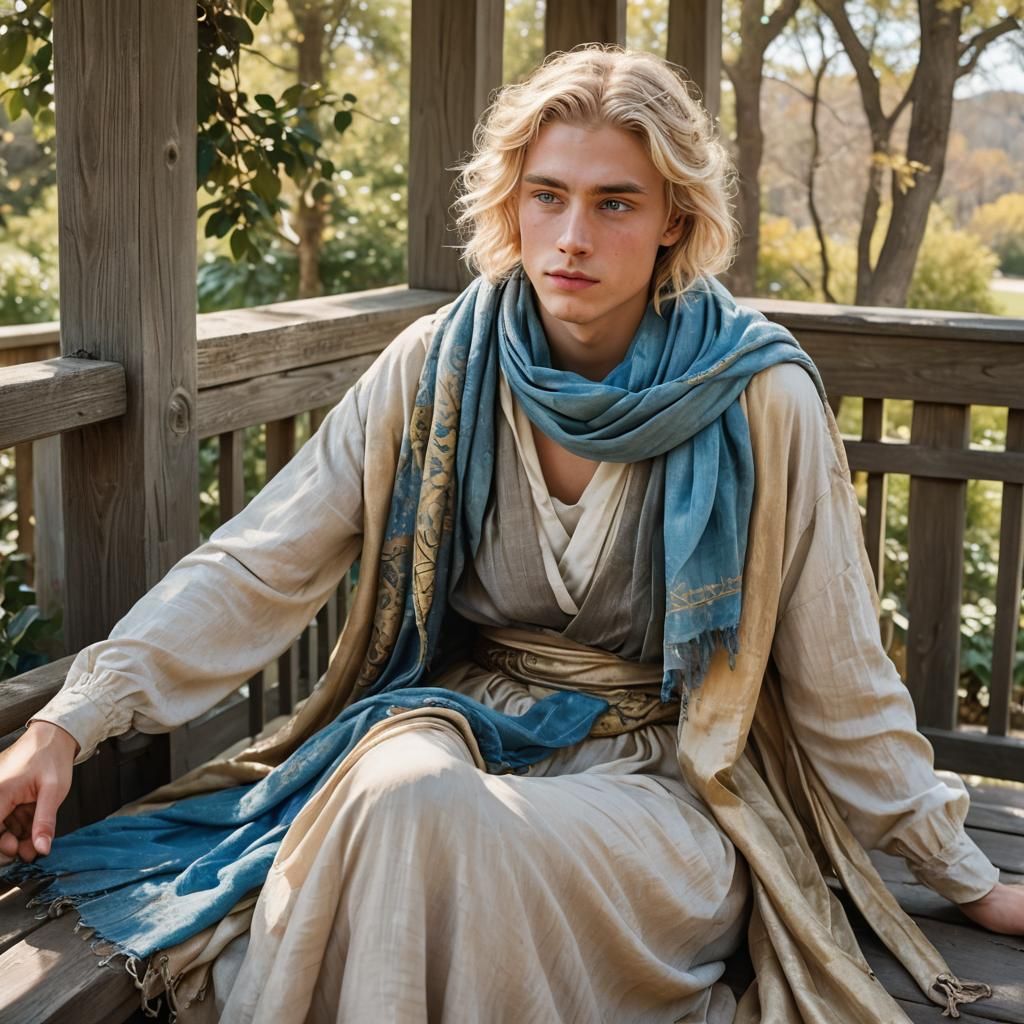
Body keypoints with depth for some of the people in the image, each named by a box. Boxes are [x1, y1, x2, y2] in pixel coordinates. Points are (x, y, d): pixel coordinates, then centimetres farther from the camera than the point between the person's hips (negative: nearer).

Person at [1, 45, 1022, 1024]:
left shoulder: (759, 399, -11)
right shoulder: (437, 368, -5)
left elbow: (839, 675, -2)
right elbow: (255, 566, -5)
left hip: (664, 773, -2)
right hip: (454, 720, 2)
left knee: (442, 823, -33)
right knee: (404, 795, -34)